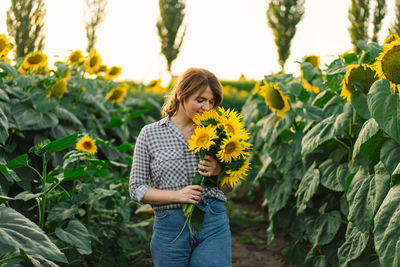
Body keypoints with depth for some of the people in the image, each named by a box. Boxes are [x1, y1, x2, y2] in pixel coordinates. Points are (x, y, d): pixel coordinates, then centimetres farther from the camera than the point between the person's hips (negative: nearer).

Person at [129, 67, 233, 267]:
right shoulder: (150, 134, 2)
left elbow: (229, 187, 15)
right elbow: (136, 189, 0)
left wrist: (219, 171, -8)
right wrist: (177, 195, -14)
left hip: (213, 225, 1)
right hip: (170, 229, -1)